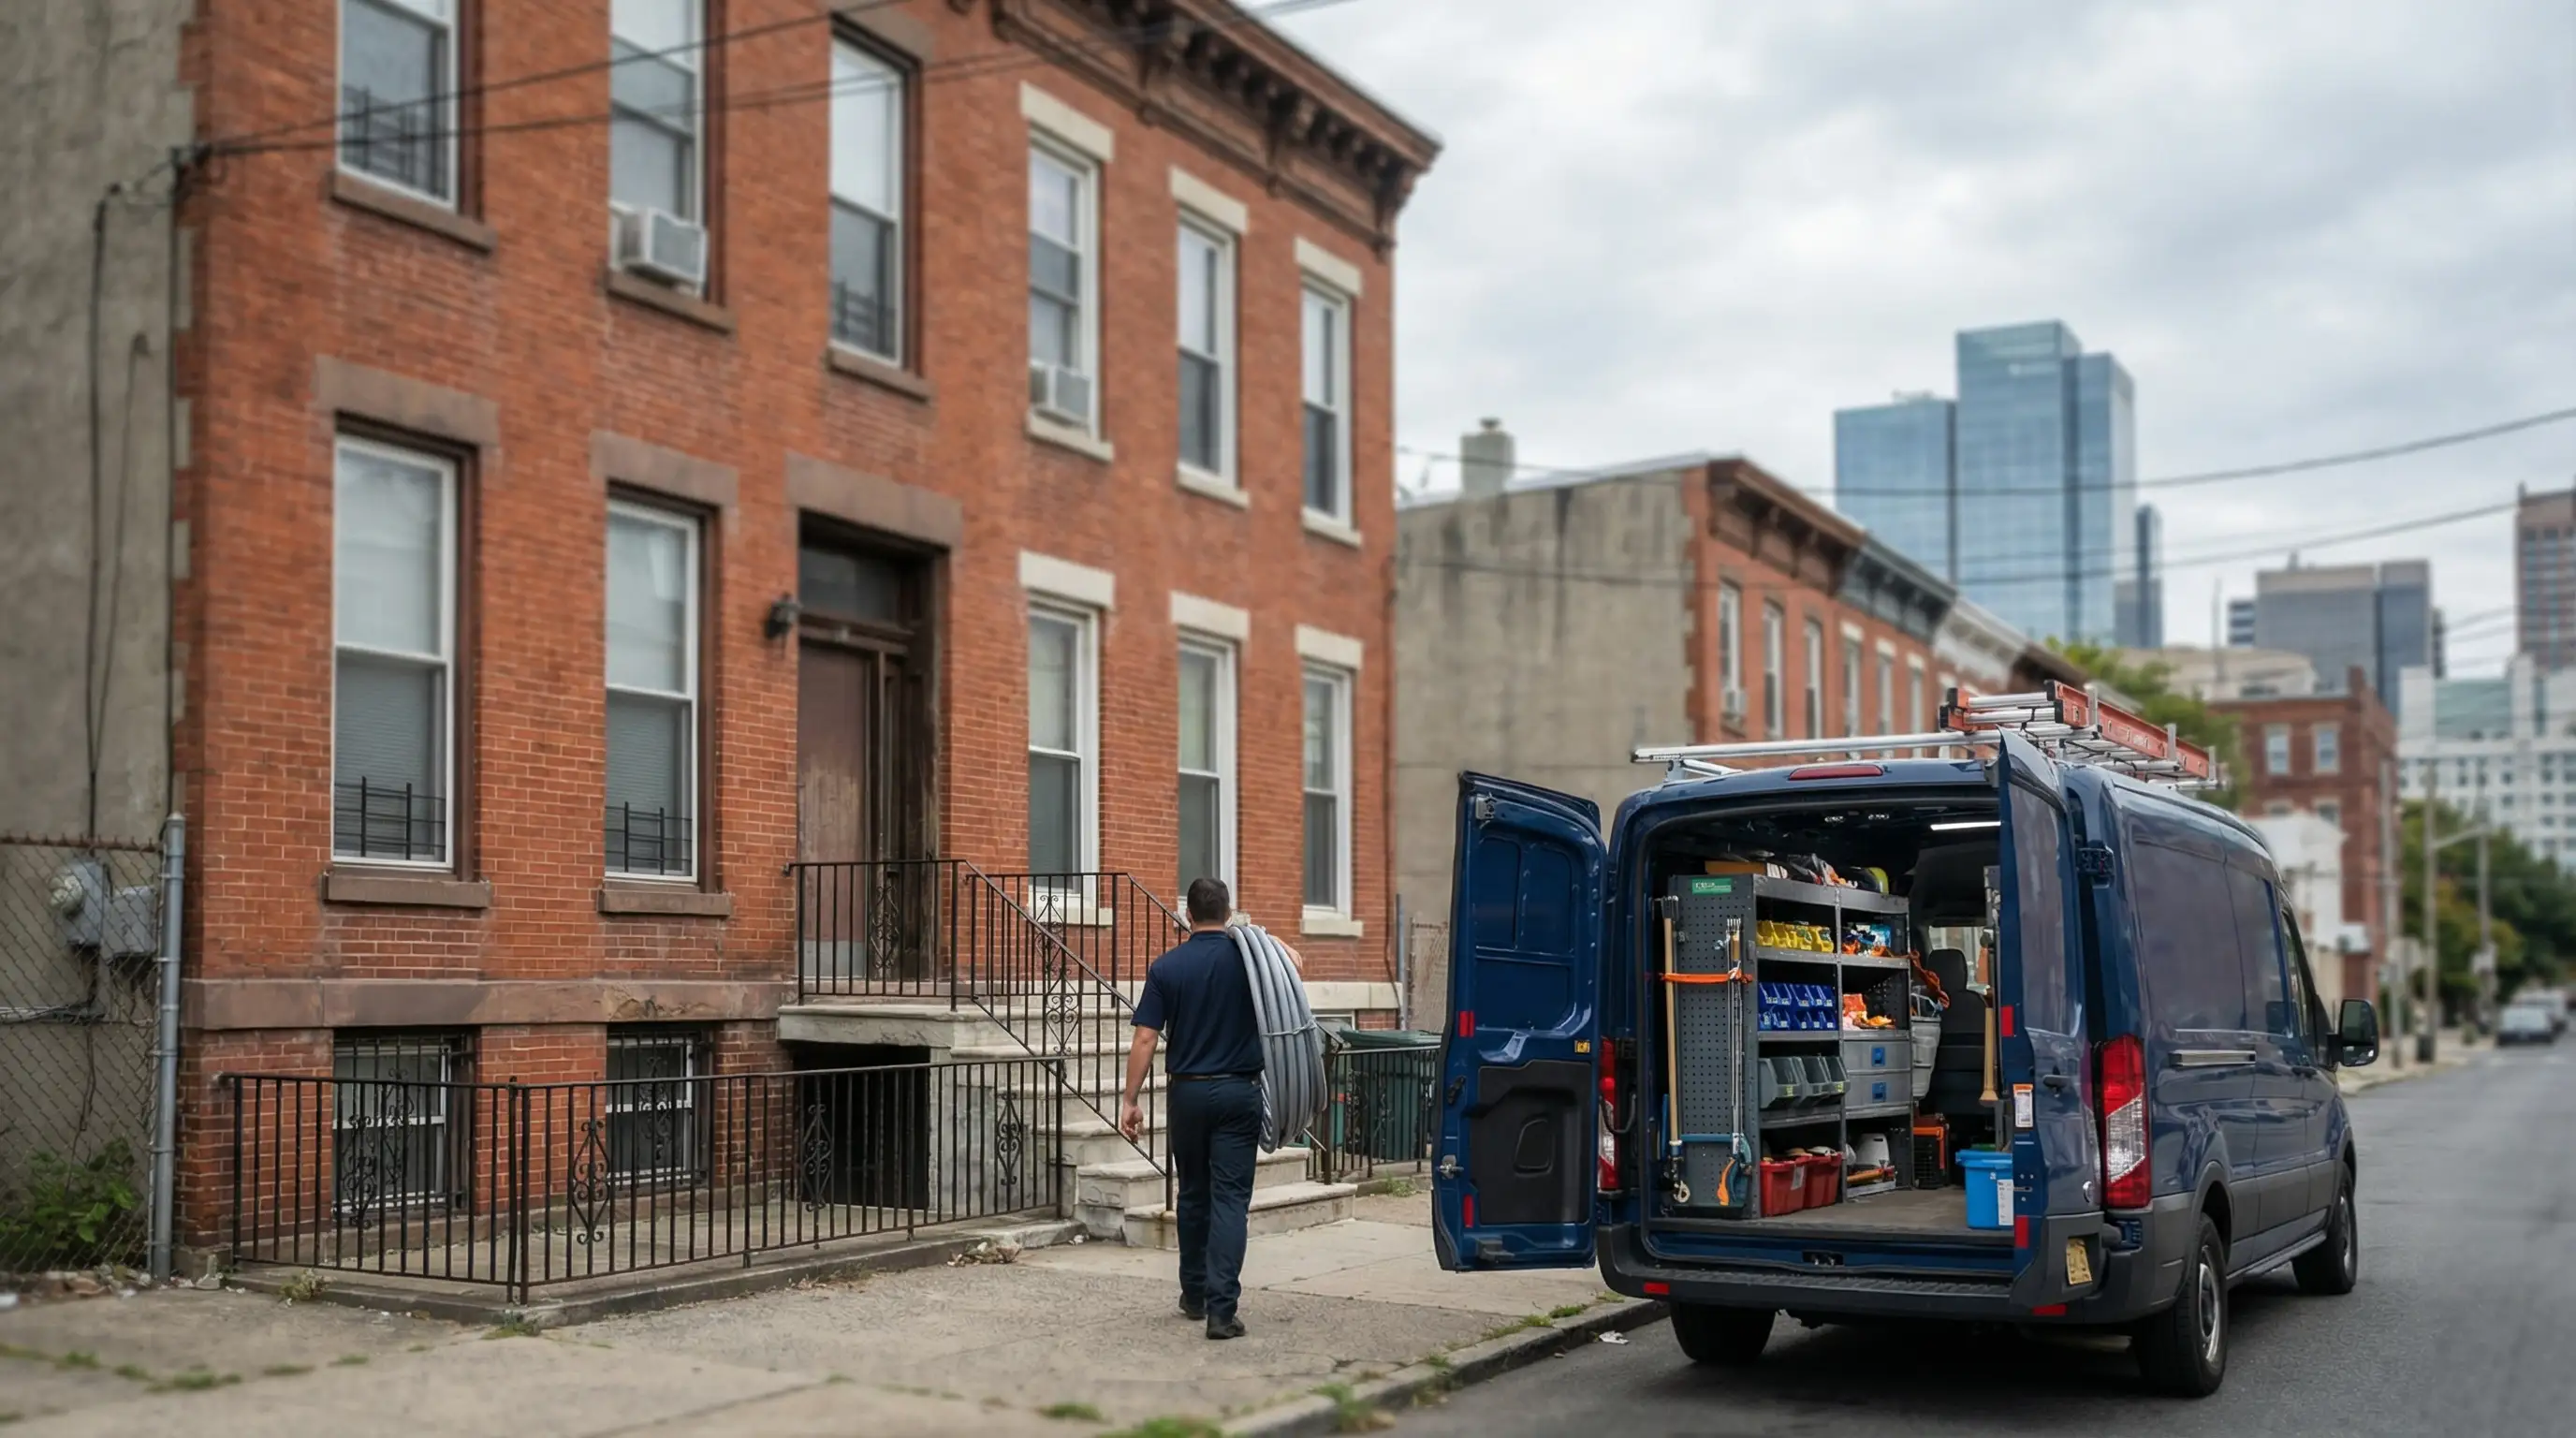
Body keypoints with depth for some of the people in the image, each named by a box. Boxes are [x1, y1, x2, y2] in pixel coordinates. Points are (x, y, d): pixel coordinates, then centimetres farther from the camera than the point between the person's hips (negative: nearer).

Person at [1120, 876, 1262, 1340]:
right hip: (1239, 1092, -1)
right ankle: (1222, 1307, -13)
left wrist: (1130, 1099, -3)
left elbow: (1145, 1040, -6)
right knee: (1230, 1198, -3)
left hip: (1187, 1092, 1)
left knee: (1193, 1195, 17)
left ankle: (1194, 1296, 29)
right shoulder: (1249, 958, -5)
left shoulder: (1167, 967, -3)